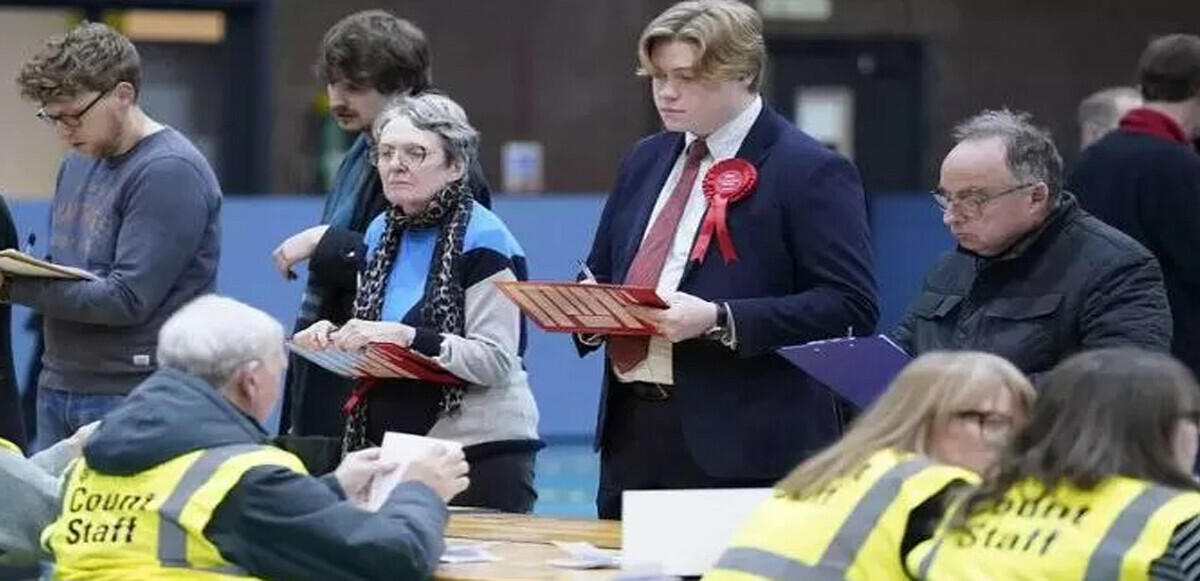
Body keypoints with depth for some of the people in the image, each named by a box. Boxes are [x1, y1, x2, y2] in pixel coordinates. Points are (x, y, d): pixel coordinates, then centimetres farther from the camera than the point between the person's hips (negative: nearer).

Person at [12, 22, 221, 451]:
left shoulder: (170, 173, -13)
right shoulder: (77, 163, 15)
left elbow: (128, 299, -20)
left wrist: (13, 285, -20)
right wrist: (17, 269, -1)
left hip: (132, 399, -8)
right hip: (58, 387, 8)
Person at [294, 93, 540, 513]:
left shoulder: (482, 241, -8)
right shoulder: (380, 234, 13)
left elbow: (496, 360, -17)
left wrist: (406, 336, -25)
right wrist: (335, 337, 1)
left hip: (479, 451, -6)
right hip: (388, 451, 6)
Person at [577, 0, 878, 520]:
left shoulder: (808, 172, -6)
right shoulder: (646, 161, 17)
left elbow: (850, 307, -13)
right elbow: (602, 276, 26)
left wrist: (719, 321, -20)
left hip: (742, 449, -7)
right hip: (632, 432, 7)